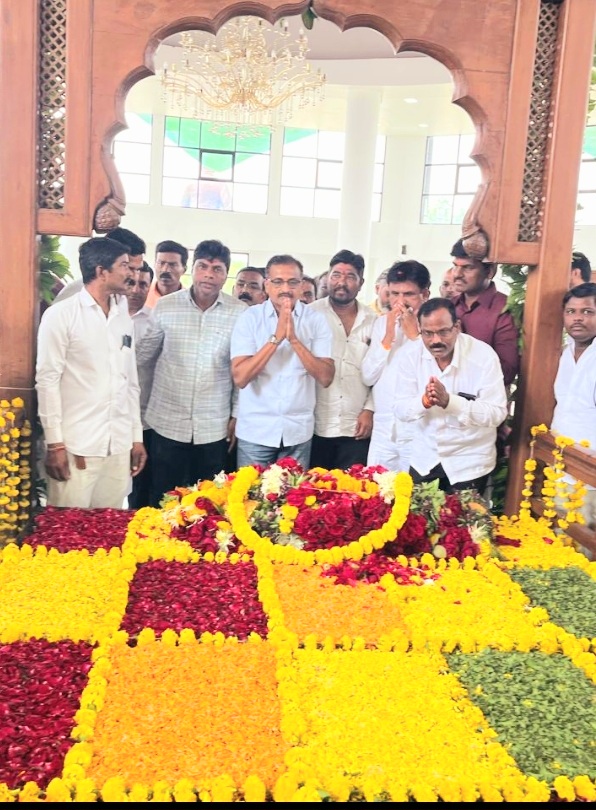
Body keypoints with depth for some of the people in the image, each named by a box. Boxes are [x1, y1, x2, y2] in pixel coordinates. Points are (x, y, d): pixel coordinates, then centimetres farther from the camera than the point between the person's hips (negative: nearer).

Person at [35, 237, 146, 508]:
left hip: (119, 445, 5)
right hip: (76, 446, -5)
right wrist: (55, 442, -10)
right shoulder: (60, 315, -4)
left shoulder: (123, 317, 14)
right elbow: (47, 380, -6)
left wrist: (137, 436, 13)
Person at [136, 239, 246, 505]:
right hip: (167, 423, 0)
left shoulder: (240, 312, -3)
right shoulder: (165, 306, -2)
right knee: (163, 500, 11)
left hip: (215, 427, 0)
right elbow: (143, 356, 8)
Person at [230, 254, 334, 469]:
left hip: (298, 432, 1)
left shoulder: (316, 320, -3)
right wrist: (276, 338, -21)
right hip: (255, 431, -1)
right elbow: (240, 377, -15)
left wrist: (294, 339, -20)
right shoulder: (249, 318, -6)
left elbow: (325, 377, -10)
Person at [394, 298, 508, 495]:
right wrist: (424, 401, -31)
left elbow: (497, 412, -21)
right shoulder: (410, 354, -10)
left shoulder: (484, 355, -18)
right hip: (424, 459, 3)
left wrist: (449, 401, -34)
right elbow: (401, 410, -8)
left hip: (470, 463, -3)